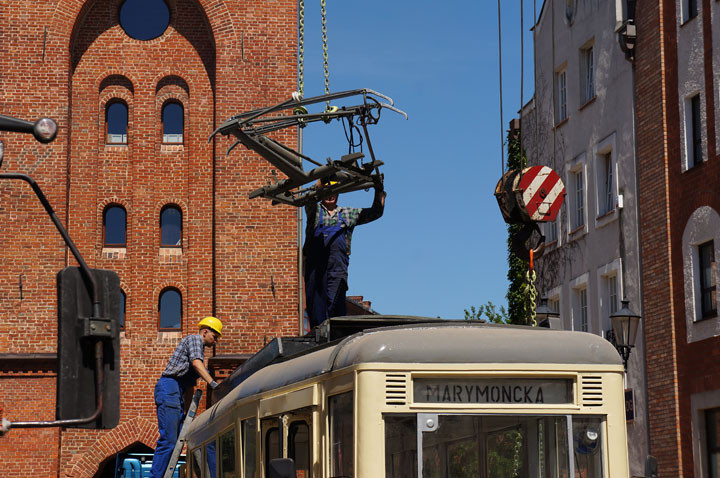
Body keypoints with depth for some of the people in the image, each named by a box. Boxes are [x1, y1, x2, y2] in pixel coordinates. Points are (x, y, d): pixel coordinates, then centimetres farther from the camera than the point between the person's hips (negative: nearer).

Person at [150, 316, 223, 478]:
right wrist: (213, 384, -27)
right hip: (169, 387, -10)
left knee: (178, 438, 5)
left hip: (177, 392, 10)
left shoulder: (199, 347, 29)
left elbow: (190, 385, 27)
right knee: (168, 439, -15)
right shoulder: (195, 339, 1)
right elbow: (196, 363, -18)